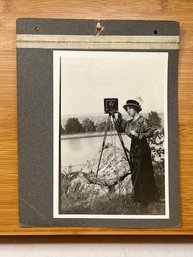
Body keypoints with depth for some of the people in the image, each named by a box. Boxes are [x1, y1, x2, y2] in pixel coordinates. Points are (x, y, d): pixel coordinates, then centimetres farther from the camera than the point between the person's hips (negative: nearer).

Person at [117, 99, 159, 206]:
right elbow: (120, 127, 17)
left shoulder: (142, 120, -13)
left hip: (142, 148, -8)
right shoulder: (129, 121, 9)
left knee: (143, 174, -2)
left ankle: (146, 199, 9)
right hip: (133, 147, 8)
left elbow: (151, 132, -19)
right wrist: (119, 118, 5)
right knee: (134, 173, 13)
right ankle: (138, 197, 25)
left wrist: (138, 135, -25)